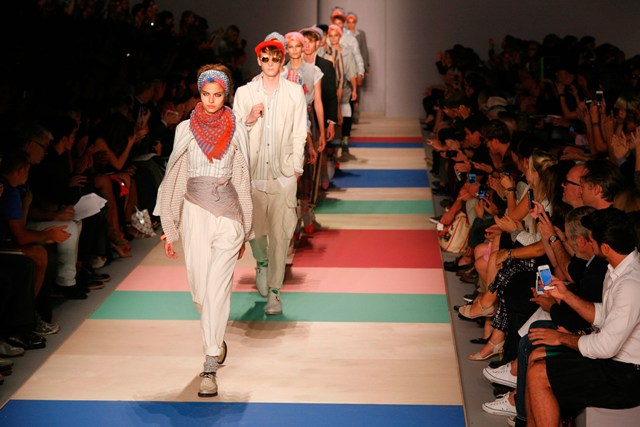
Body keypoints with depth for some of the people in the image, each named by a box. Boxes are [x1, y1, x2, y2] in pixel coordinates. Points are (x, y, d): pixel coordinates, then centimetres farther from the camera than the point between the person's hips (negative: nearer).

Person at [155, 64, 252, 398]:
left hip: (227, 213, -1)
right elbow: (174, 179, 7)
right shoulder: (186, 130, 5)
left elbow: (242, 181, 9)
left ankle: (210, 367, -11)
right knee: (199, 288, 6)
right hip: (195, 213, 2)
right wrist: (169, 229, 4)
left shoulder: (236, 131, 4)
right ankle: (215, 339, 35)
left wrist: (244, 232, 10)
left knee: (217, 287, -11)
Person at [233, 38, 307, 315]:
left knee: (280, 234, -5)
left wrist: (297, 166, 4)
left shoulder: (295, 92, 6)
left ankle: (274, 290, 2)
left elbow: (299, 133, 7)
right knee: (254, 228, 9)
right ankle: (262, 263, 41)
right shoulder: (244, 93, 6)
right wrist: (249, 119, -11)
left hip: (283, 172, -1)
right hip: (252, 171, 1)